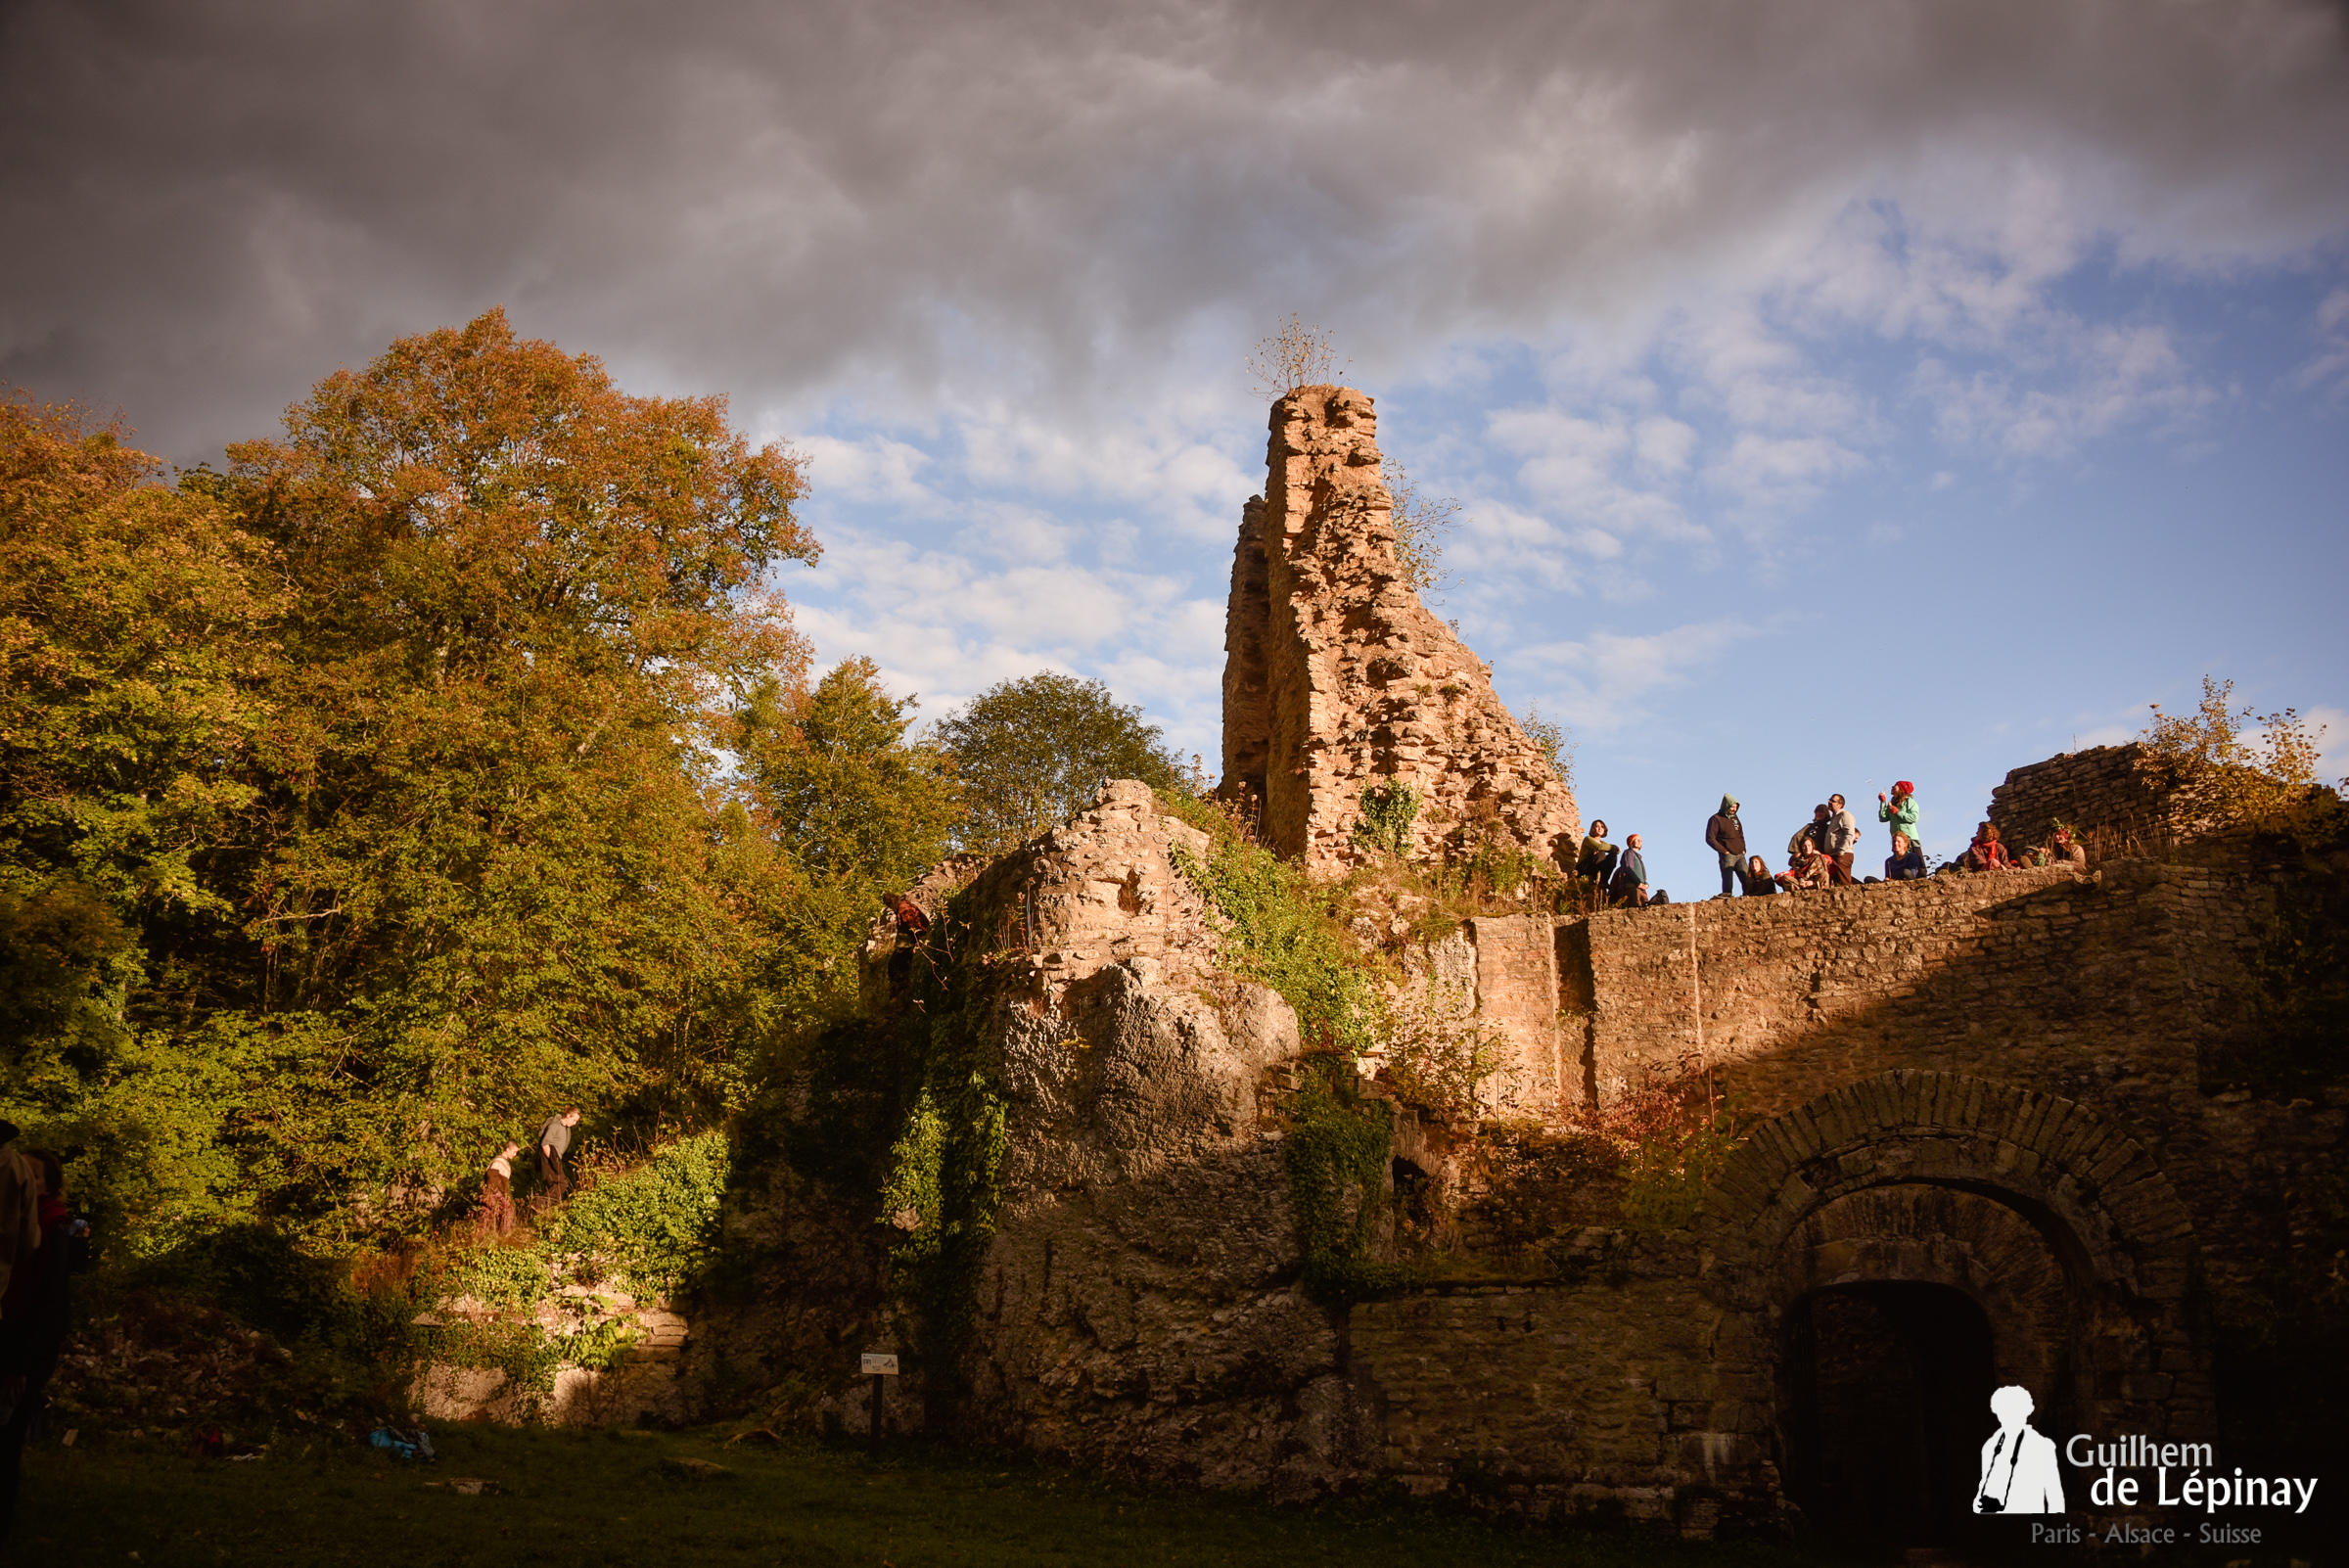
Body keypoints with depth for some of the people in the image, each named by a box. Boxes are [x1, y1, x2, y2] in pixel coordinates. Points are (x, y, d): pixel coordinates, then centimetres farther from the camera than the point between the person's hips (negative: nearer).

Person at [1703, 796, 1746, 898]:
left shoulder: (1734, 818, 16)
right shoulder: (1716, 819, -6)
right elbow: (1710, 839, -10)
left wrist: (1743, 849, 10)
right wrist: (1724, 851, -13)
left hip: (1740, 855, 6)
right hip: (1727, 856, -6)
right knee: (1728, 883, -8)